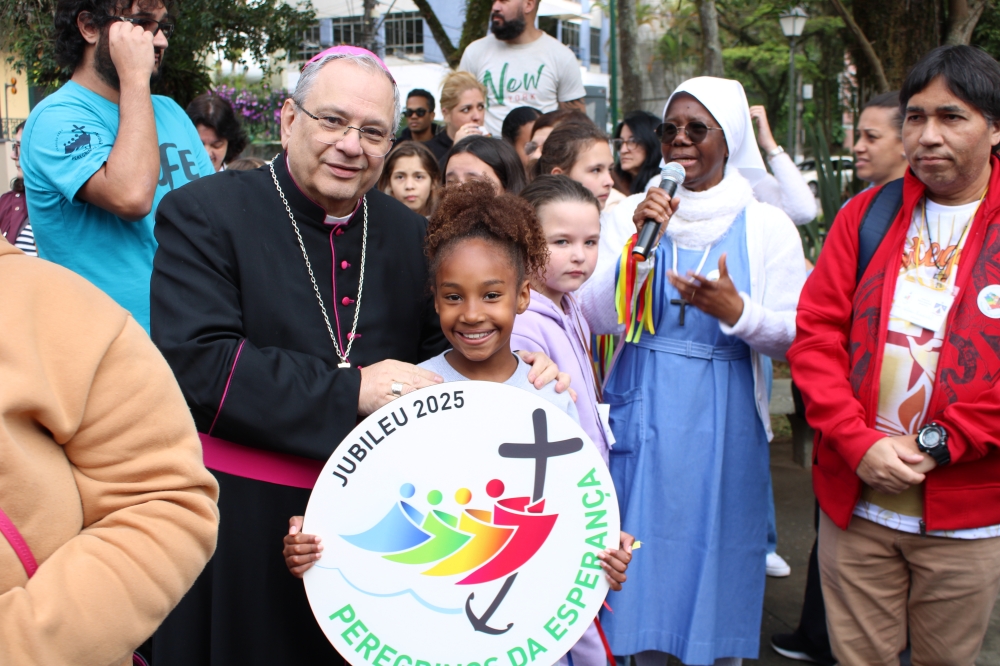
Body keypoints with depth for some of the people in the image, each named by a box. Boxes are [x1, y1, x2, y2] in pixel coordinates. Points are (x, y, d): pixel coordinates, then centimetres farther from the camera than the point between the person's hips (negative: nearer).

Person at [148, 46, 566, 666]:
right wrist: (350, 390, -21)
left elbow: (439, 349, 13)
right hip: (243, 526, -3)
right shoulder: (203, 214, -7)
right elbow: (194, 364, -19)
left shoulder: (408, 232, 7)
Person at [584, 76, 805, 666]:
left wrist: (736, 311, -22)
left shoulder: (766, 225, -1)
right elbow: (601, 319, -3)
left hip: (724, 423, -2)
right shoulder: (633, 213, 5)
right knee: (644, 555, 9)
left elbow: (795, 338, -4)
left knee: (717, 555, 7)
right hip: (642, 415, 2)